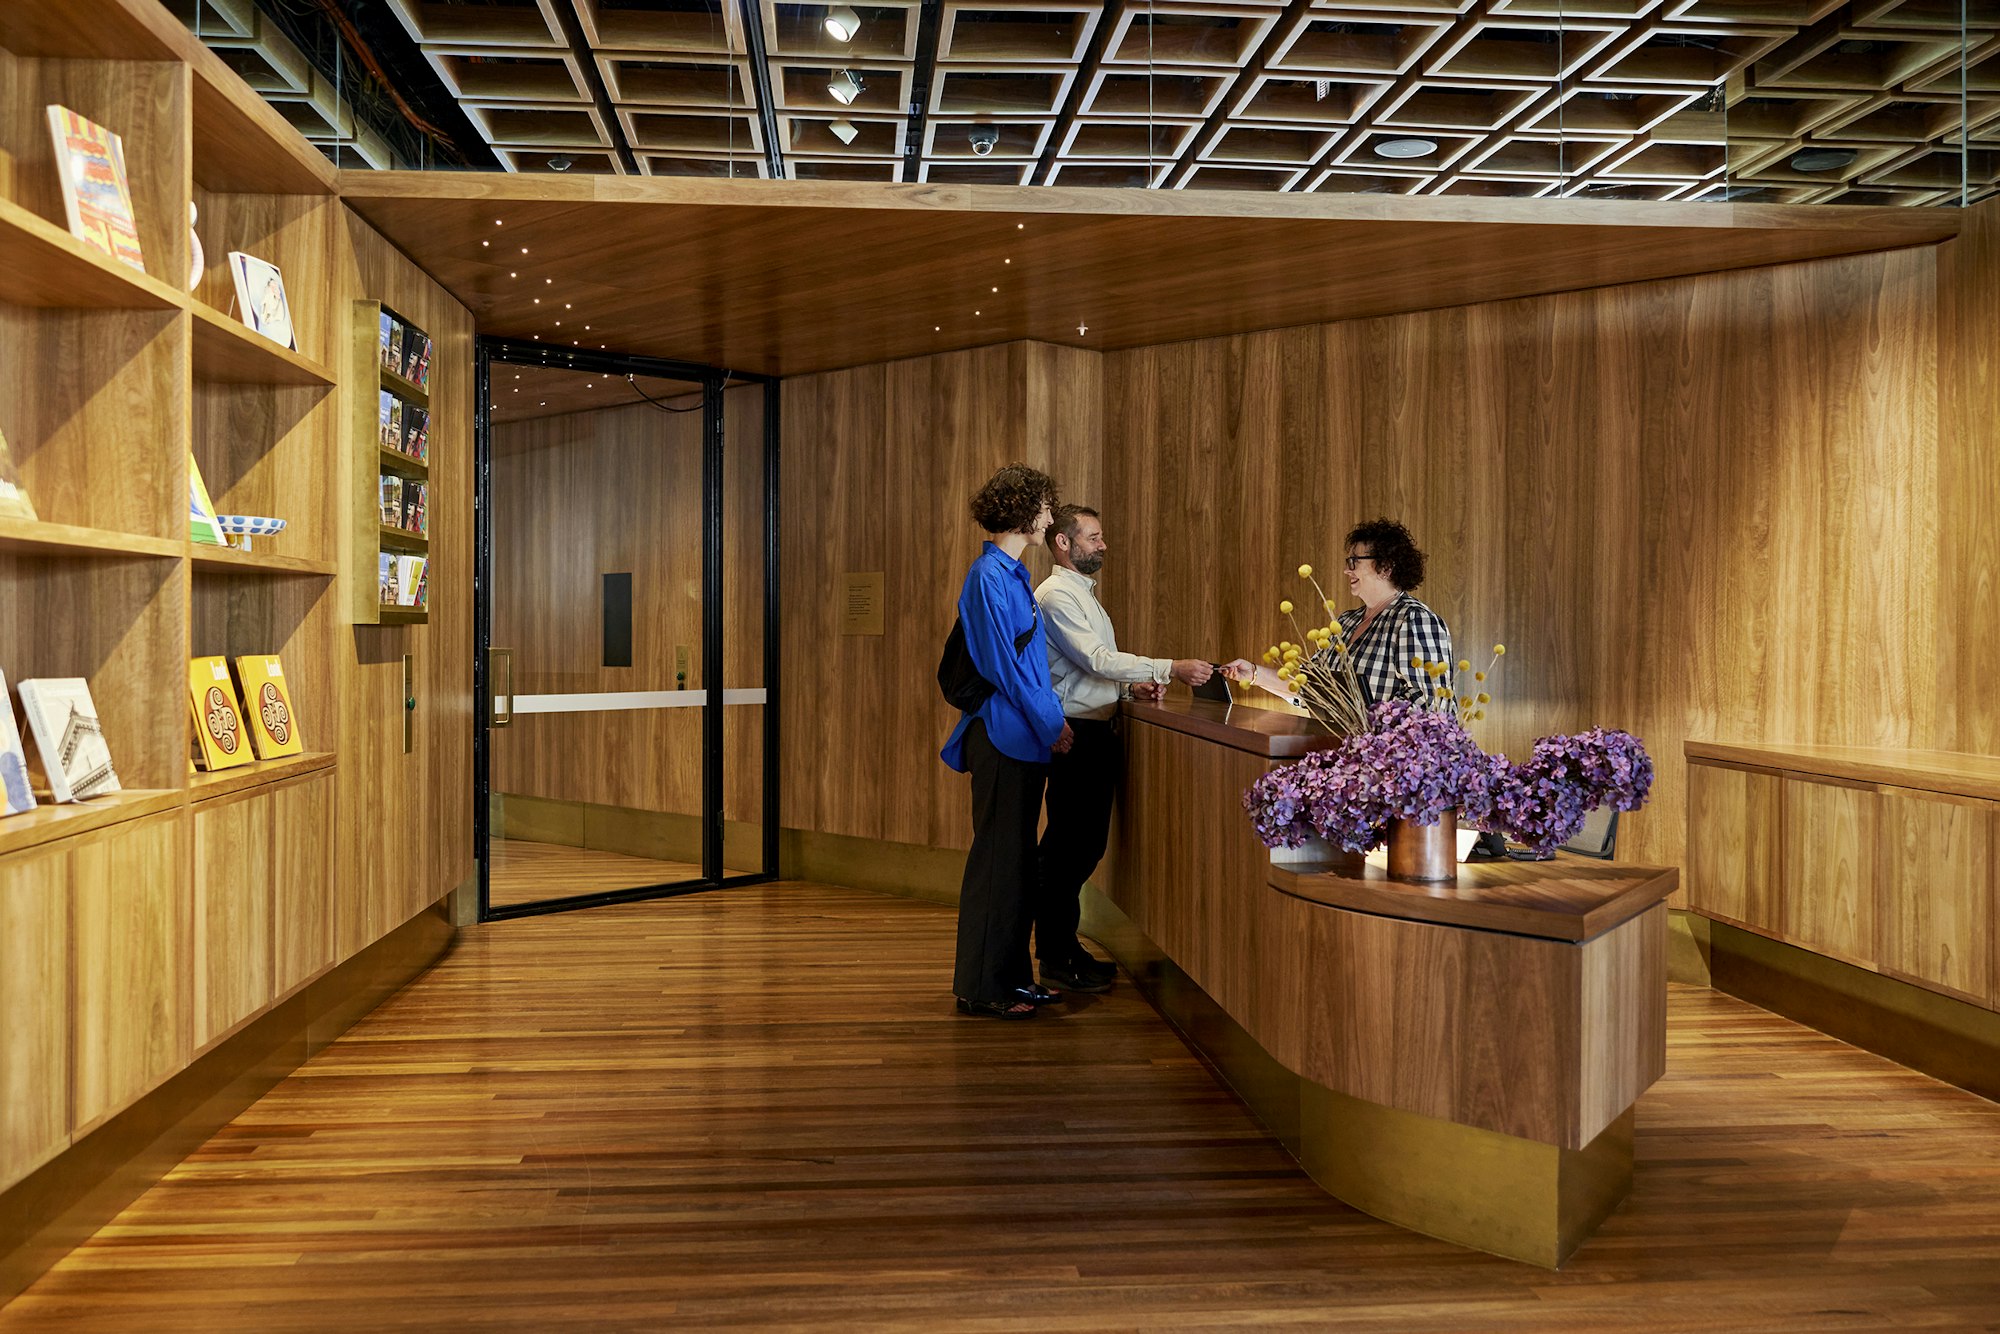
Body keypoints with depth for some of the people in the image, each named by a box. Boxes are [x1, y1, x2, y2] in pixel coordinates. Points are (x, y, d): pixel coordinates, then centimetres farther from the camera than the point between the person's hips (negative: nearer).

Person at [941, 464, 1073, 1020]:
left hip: (1024, 737, 10)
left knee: (1018, 859, 13)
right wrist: (1050, 724, -12)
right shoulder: (989, 576, -14)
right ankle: (981, 988, 5)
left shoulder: (1013, 573, 16)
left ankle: (1012, 977, 22)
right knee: (997, 859, -4)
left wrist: (1050, 718, 15)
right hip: (1003, 737, -10)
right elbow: (1003, 664, -18)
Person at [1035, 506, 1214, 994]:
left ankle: (1064, 946, 22)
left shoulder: (1084, 593, 20)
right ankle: (1056, 960, 2)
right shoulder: (1056, 595, -12)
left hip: (1096, 731, 10)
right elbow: (1096, 659, -22)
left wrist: (1130, 686, 6)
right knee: (1069, 846, -6)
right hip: (1074, 734, -10)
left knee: (1084, 844, 13)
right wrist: (1170, 669, -26)